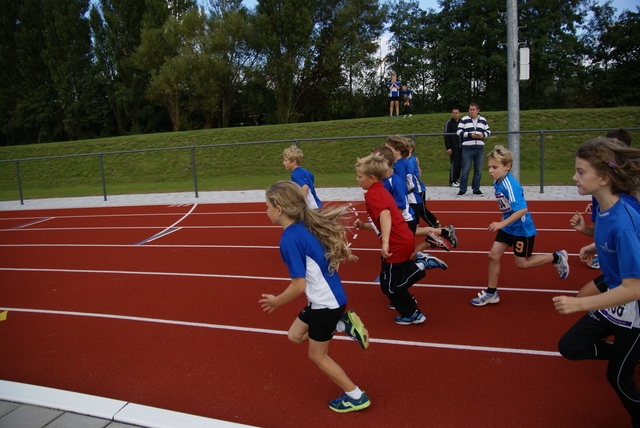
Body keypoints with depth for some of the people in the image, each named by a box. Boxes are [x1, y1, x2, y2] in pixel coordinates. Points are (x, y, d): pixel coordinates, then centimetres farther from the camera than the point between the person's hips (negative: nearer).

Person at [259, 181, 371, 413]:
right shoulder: (309, 223, -1)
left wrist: (276, 301, -7)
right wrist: (344, 253, 26)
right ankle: (343, 325, 15)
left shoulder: (289, 240, -26)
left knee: (318, 356, 13)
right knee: (295, 335, 22)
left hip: (325, 304, -9)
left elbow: (299, 286, -24)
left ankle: (356, 397, 27)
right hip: (329, 297, 9)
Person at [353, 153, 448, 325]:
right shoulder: (382, 191, 16)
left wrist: (385, 242, -41)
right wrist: (363, 225, 10)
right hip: (405, 238, 10)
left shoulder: (372, 194, -15)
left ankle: (412, 315, 18)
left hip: (396, 245, -10)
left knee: (390, 285, 7)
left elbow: (385, 214, -33)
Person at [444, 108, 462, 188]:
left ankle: (456, 179, 14)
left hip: (461, 147, 5)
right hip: (453, 148, -5)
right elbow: (446, 136, -6)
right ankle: (452, 182, -1)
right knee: (454, 163, -7)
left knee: (460, 164, 5)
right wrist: (448, 148, -13)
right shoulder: (449, 123, -1)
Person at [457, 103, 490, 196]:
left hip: (480, 148, 4)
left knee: (478, 170, 7)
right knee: (465, 170, -5)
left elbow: (488, 131, 17)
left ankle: (476, 189, 16)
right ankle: (462, 189, 1)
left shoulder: (483, 120, 13)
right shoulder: (464, 120, 3)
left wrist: (483, 135, -5)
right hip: (467, 148, -3)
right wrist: (470, 135, -16)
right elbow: (459, 132, -5)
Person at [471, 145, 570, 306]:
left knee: (521, 263, 6)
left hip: (522, 229, -8)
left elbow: (522, 209, -36)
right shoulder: (497, 182, -2)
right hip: (508, 227, 8)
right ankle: (491, 293, 17)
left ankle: (557, 257, 26)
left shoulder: (510, 185, -28)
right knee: (493, 255, 4)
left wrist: (502, 224, -38)